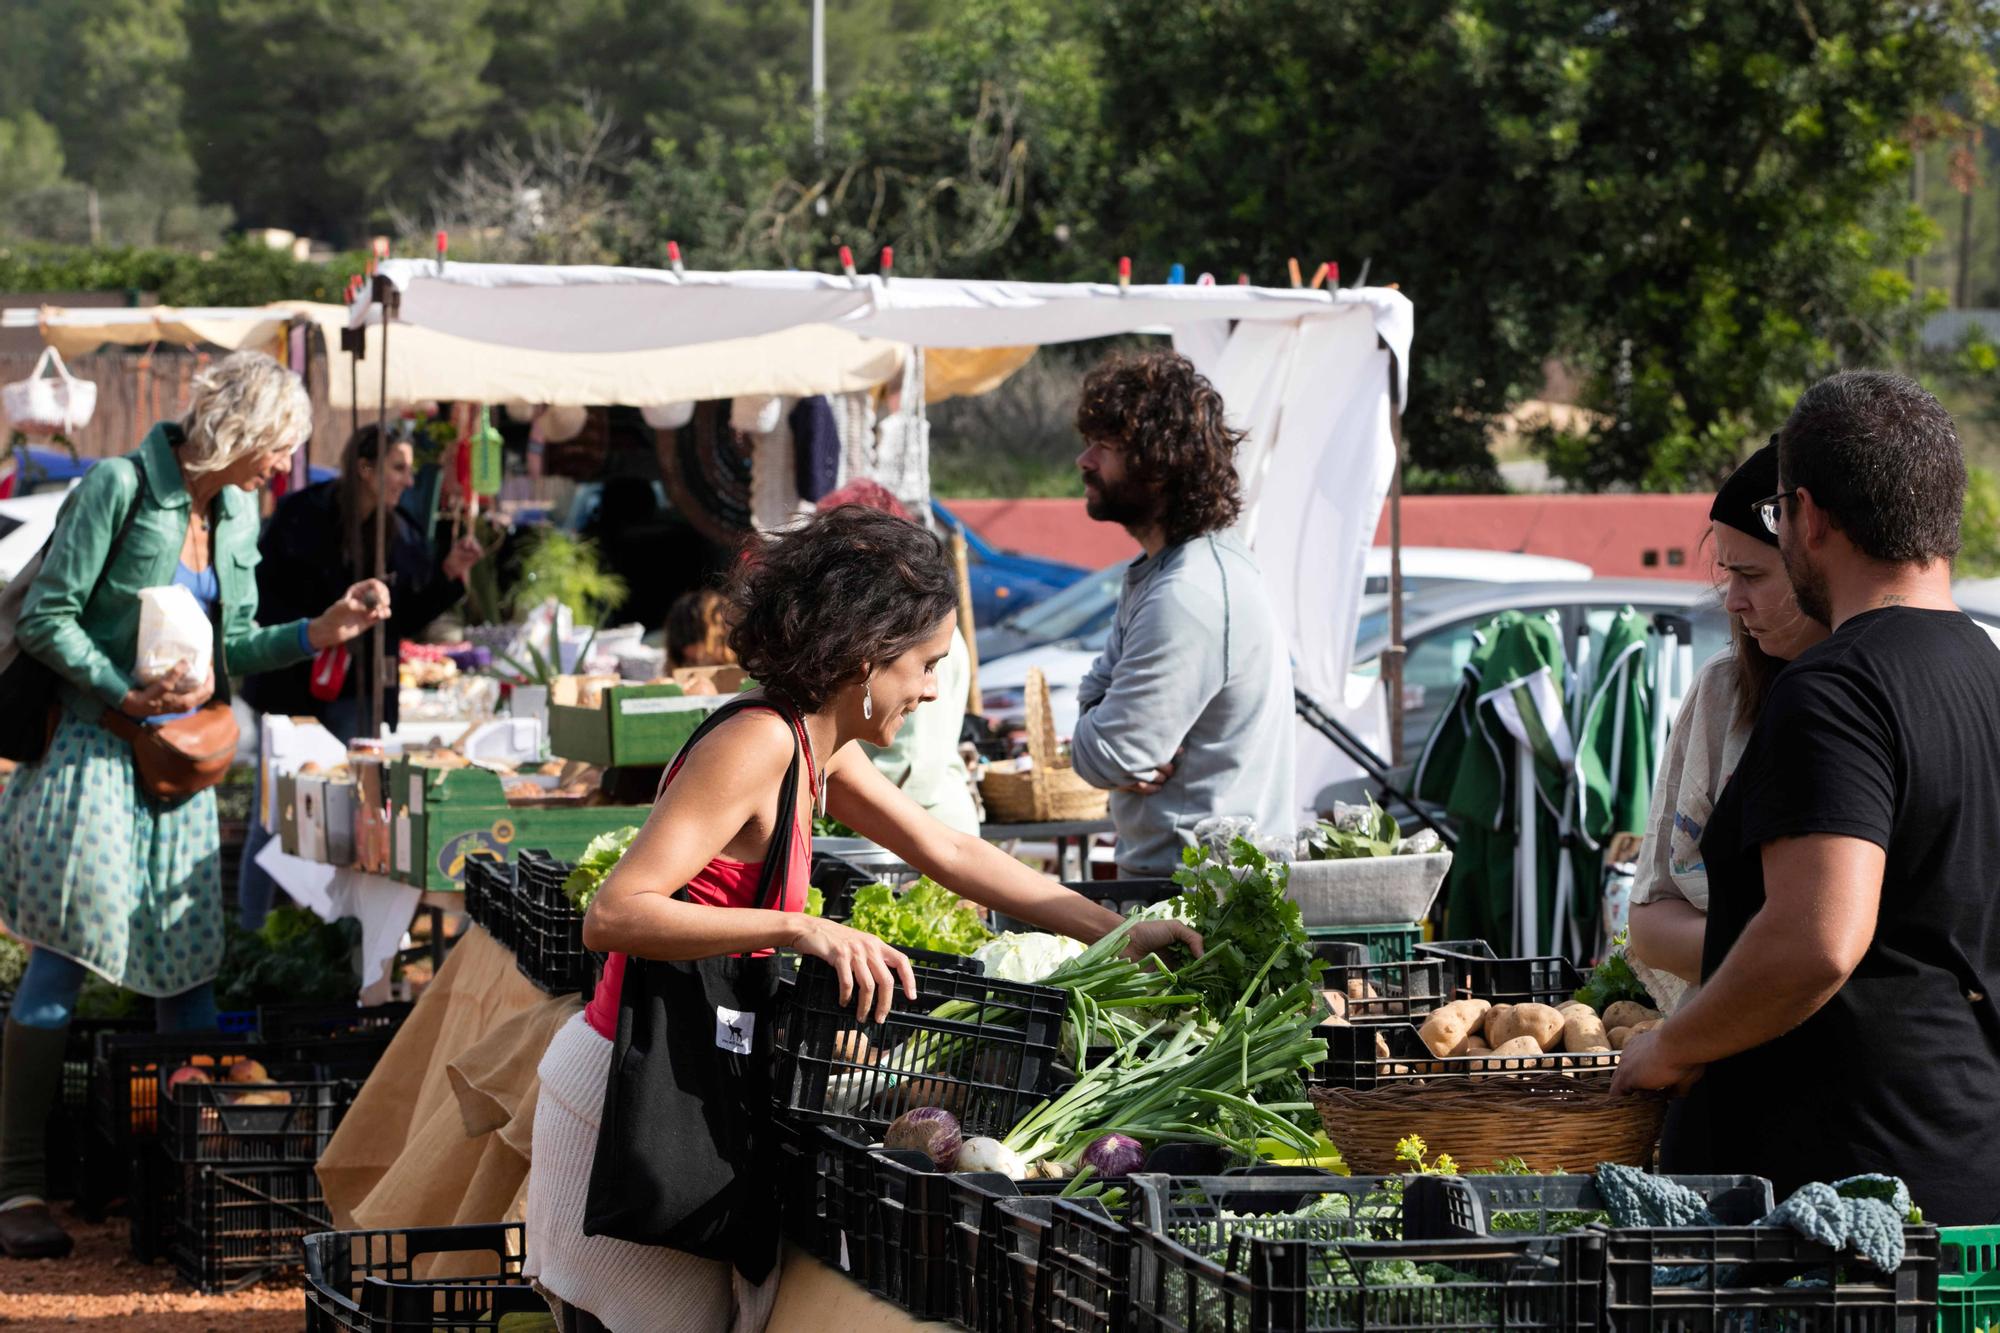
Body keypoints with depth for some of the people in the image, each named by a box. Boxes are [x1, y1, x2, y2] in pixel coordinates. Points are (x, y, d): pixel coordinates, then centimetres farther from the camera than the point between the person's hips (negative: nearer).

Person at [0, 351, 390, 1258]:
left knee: (190, 966, 6)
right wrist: (128, 693, -20)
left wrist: (319, 632, 4)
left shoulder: (237, 512, 12)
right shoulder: (121, 488, -11)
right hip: (94, 748, -7)